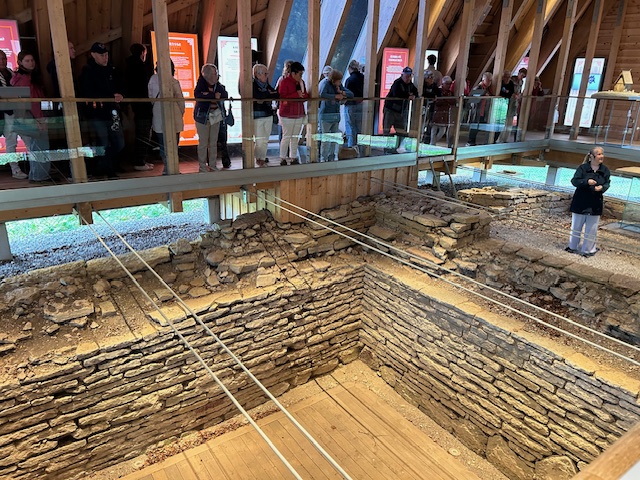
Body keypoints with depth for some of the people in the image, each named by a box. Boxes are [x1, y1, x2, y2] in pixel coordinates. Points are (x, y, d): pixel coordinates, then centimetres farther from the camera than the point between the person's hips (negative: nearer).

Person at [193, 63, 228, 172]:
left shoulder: (218, 85, 7)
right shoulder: (201, 84, -6)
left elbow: (225, 95, -8)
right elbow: (197, 95, -24)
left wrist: (208, 94, -18)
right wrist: (214, 96, -20)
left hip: (215, 115, 5)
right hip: (203, 116, -5)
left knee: (213, 143, 8)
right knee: (203, 143, -2)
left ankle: (212, 165, 17)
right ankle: (202, 167, 5)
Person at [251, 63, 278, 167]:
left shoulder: (267, 85, 14)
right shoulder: (253, 85, -6)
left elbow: (277, 95, 4)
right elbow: (258, 96, -23)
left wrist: (263, 99, -11)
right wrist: (270, 94, -9)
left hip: (268, 115, 6)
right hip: (257, 116, -6)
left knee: (265, 140, 7)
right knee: (259, 140, -4)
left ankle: (262, 159, 16)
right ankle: (258, 160, 10)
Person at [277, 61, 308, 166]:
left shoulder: (301, 82, 12)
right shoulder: (284, 82, -9)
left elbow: (306, 96, 14)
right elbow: (282, 98, -17)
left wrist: (302, 94, -10)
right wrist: (296, 94, -18)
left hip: (299, 115, 6)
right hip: (287, 115, -6)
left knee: (295, 138, 8)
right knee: (286, 137, -4)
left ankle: (293, 158, 16)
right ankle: (283, 159, 6)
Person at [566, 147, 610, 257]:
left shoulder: (605, 170, 0)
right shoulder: (583, 168, -7)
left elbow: (607, 183, 7)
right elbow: (574, 181, -11)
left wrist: (602, 188, -15)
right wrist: (587, 181, -27)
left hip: (595, 204, 2)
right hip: (580, 203, -1)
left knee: (591, 228, 7)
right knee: (576, 225, 11)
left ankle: (588, 249, 18)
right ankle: (573, 246, 26)